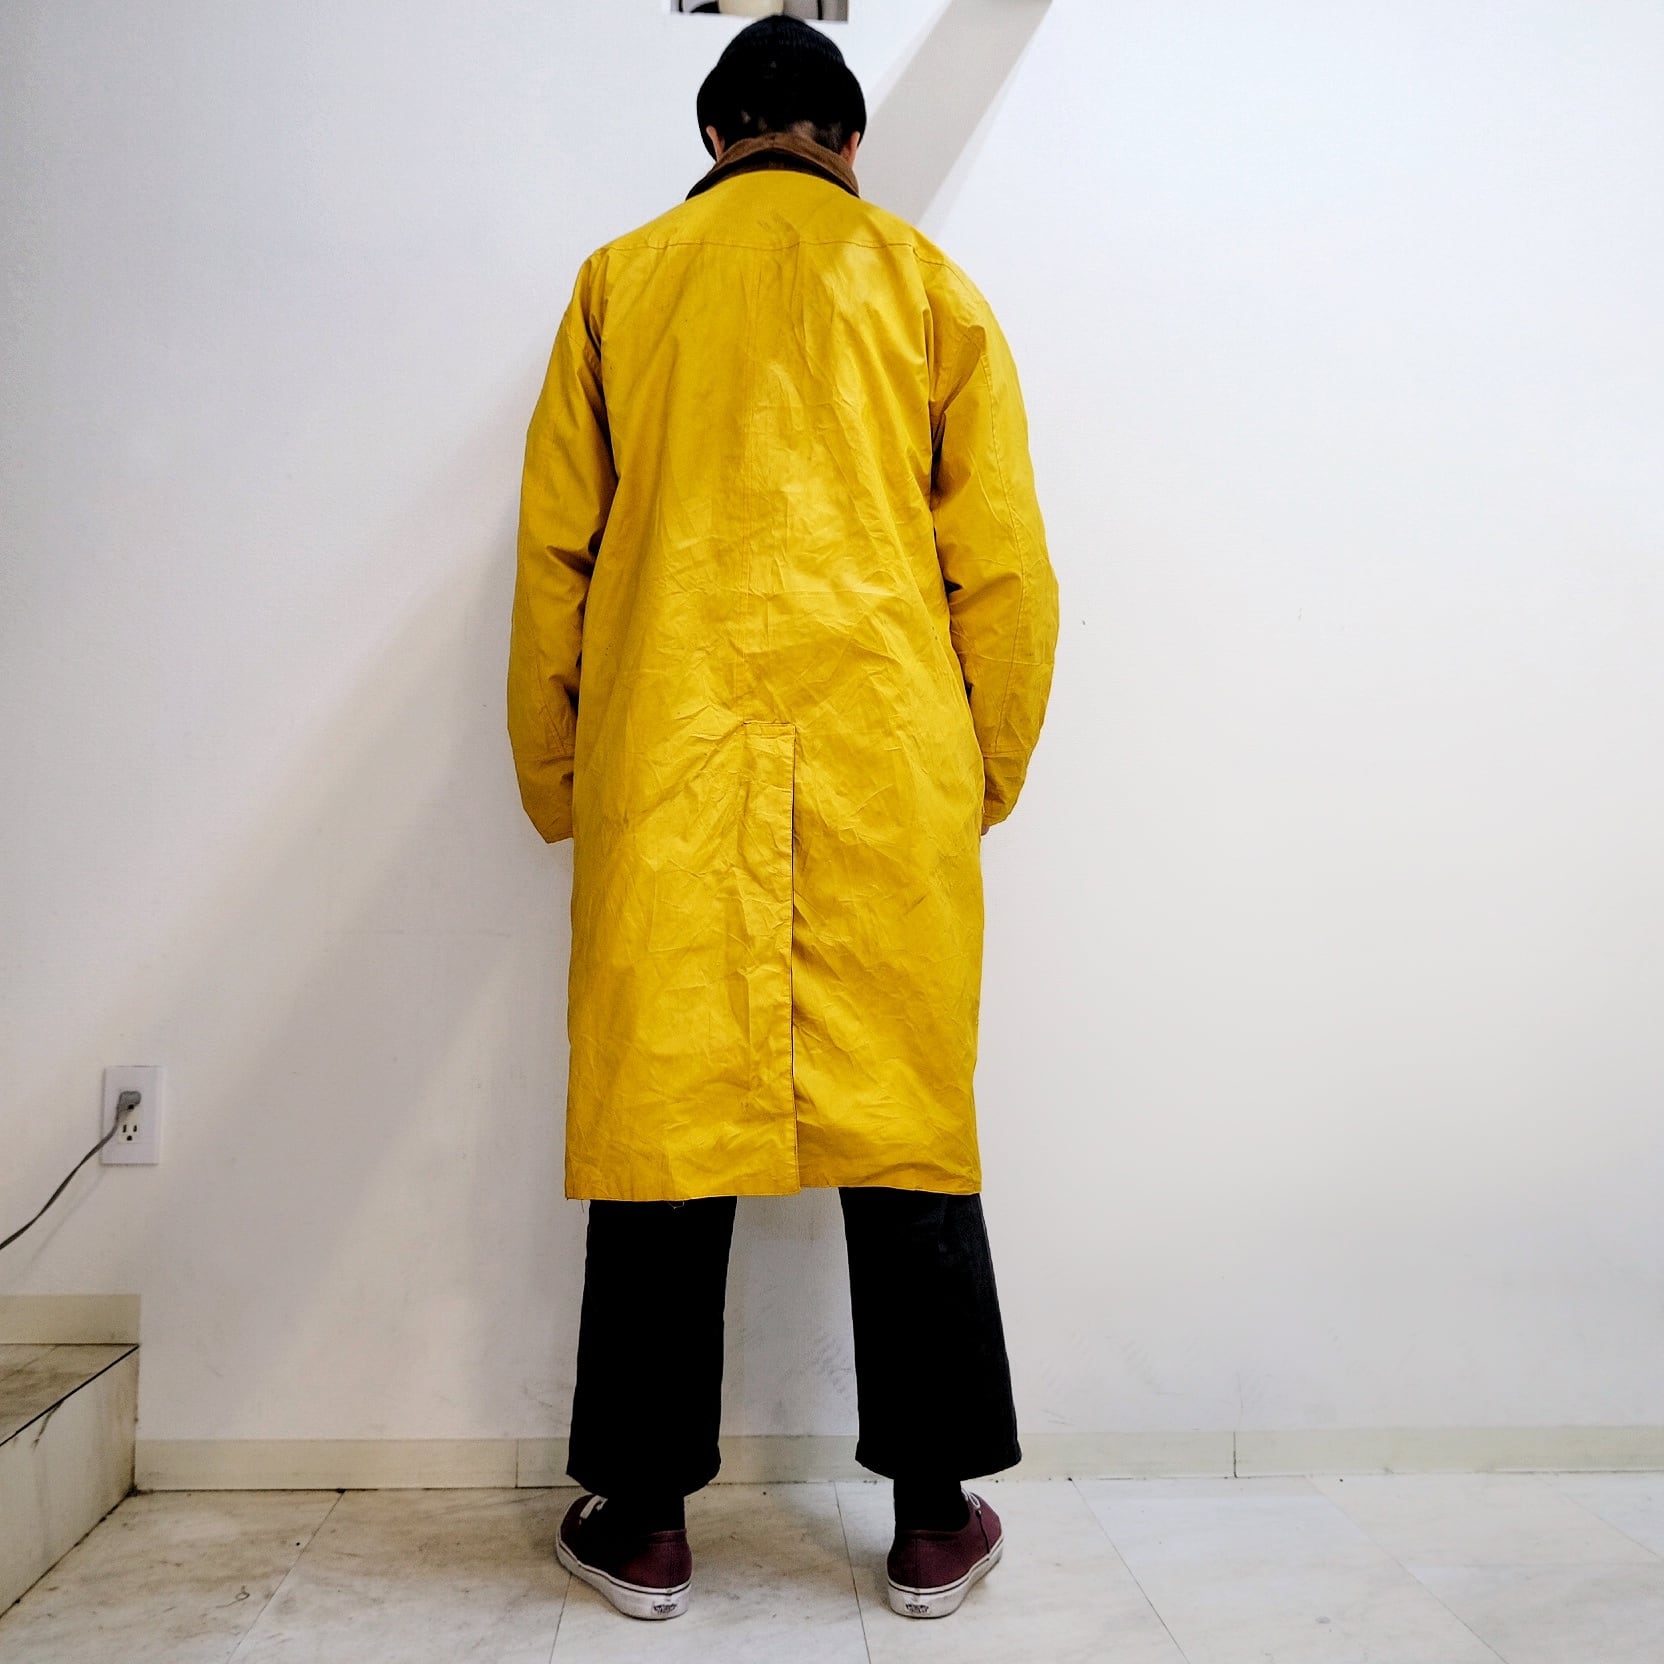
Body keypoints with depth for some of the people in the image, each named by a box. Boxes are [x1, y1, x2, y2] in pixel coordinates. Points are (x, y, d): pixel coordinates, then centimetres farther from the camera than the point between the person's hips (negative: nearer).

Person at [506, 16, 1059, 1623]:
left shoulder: (620, 281, 14)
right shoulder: (926, 282, 12)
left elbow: (553, 556, 10)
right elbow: (1001, 561, 7)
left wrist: (552, 783, 16)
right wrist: (990, 769, 16)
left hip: (667, 769, 1)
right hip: (886, 768, 0)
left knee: (660, 1116, 4)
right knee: (905, 1123, 5)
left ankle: (643, 1519, 14)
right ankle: (935, 1518, 15)